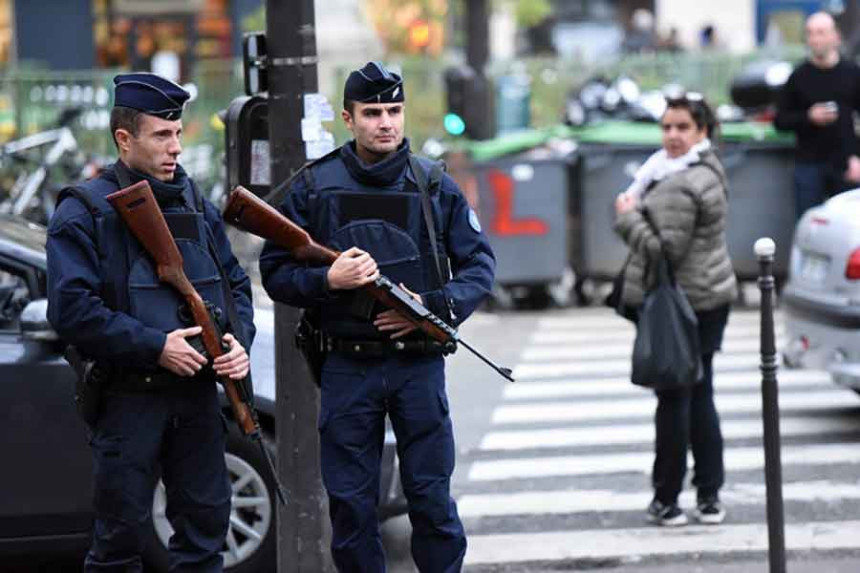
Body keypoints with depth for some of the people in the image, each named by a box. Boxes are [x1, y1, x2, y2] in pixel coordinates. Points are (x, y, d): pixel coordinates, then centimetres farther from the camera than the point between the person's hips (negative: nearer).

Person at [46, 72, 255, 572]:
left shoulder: (198, 207, 12)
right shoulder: (85, 211, -8)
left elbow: (236, 283, 17)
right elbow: (71, 309, -17)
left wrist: (240, 342, -3)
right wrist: (154, 346, -19)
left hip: (198, 394, 6)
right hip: (129, 396, -5)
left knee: (206, 523, 10)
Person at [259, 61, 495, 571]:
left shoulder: (436, 186, 5)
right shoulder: (314, 187, 3)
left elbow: (480, 264, 7)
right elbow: (275, 273, 4)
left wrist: (433, 307, -9)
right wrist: (328, 280, -15)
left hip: (419, 363, 0)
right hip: (348, 369, 0)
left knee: (432, 499, 2)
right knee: (350, 505, 5)